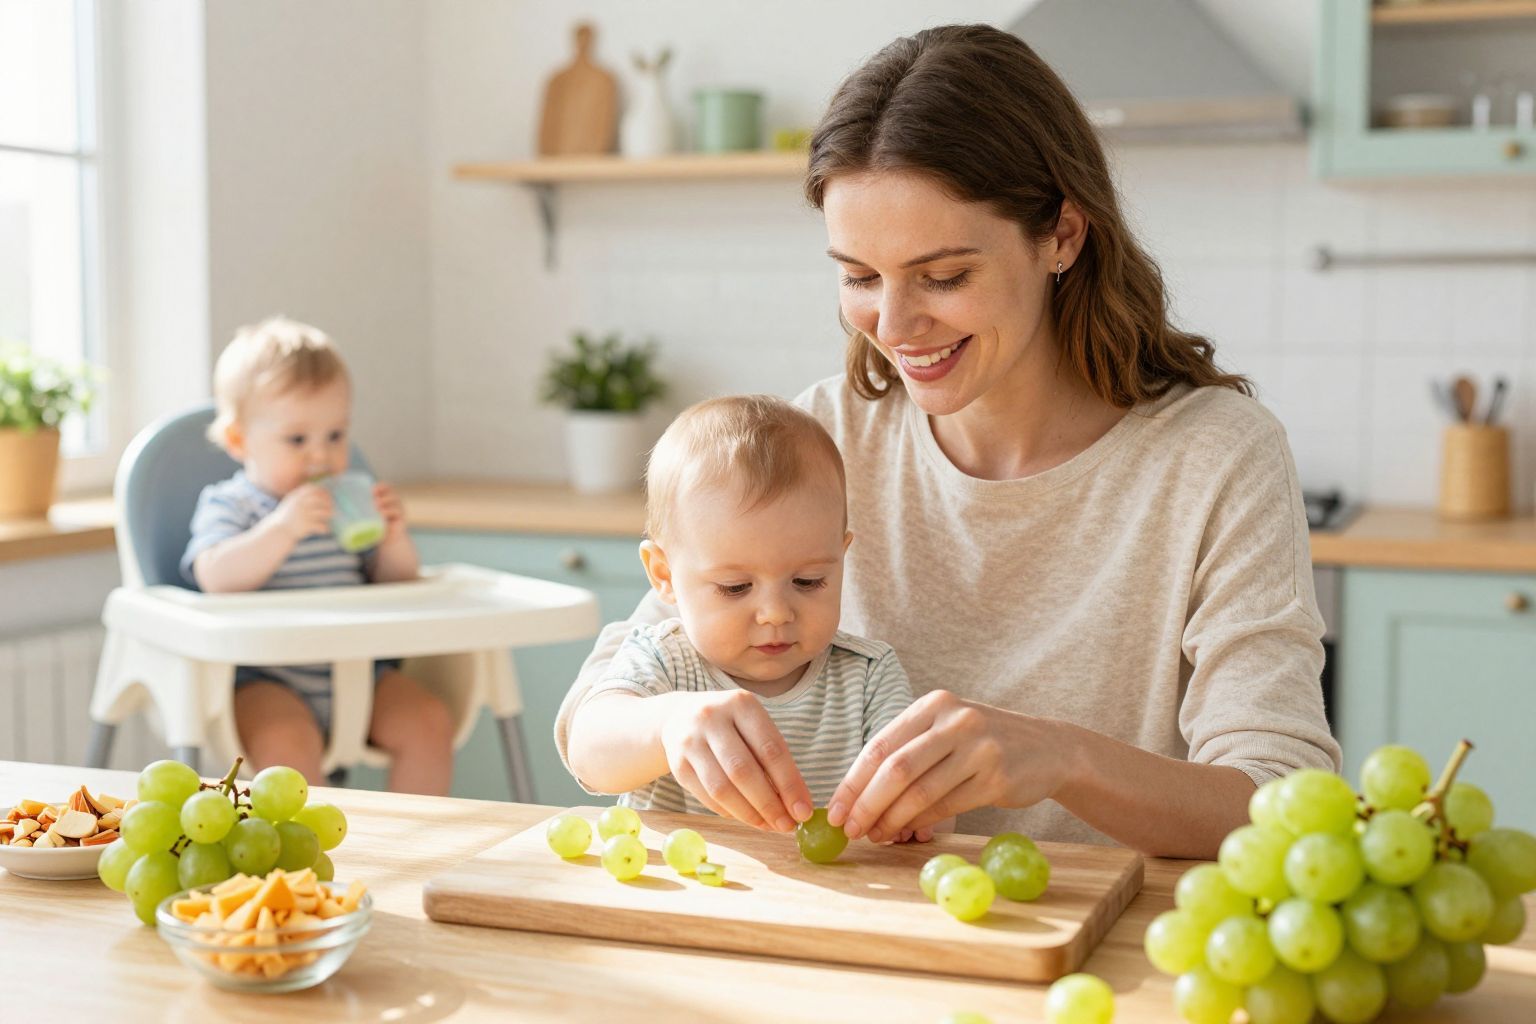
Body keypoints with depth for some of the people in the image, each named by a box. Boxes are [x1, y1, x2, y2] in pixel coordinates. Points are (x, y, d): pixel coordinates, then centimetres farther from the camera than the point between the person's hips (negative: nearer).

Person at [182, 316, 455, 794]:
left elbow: (395, 583, 15)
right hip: (266, 679, -5)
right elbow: (217, 578, -21)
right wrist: (283, 528, -30)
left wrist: (394, 540, -6)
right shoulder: (227, 505, -1)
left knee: (431, 723, -12)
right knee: (289, 743, -32)